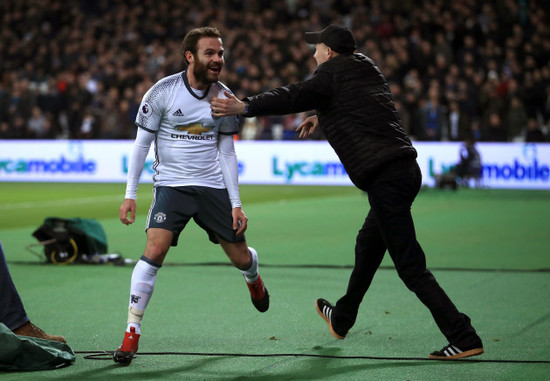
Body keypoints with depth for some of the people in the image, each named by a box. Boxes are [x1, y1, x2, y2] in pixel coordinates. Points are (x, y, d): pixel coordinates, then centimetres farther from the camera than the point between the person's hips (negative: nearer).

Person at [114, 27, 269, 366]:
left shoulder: (224, 98, 0)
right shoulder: (162, 92, -11)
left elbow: (227, 153, 6)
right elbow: (142, 143, -3)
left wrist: (236, 204, 3)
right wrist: (130, 194, -6)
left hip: (213, 186, 3)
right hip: (171, 185, -3)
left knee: (241, 257, 8)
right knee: (155, 250, -23)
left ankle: (254, 281, 48)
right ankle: (131, 335, -16)